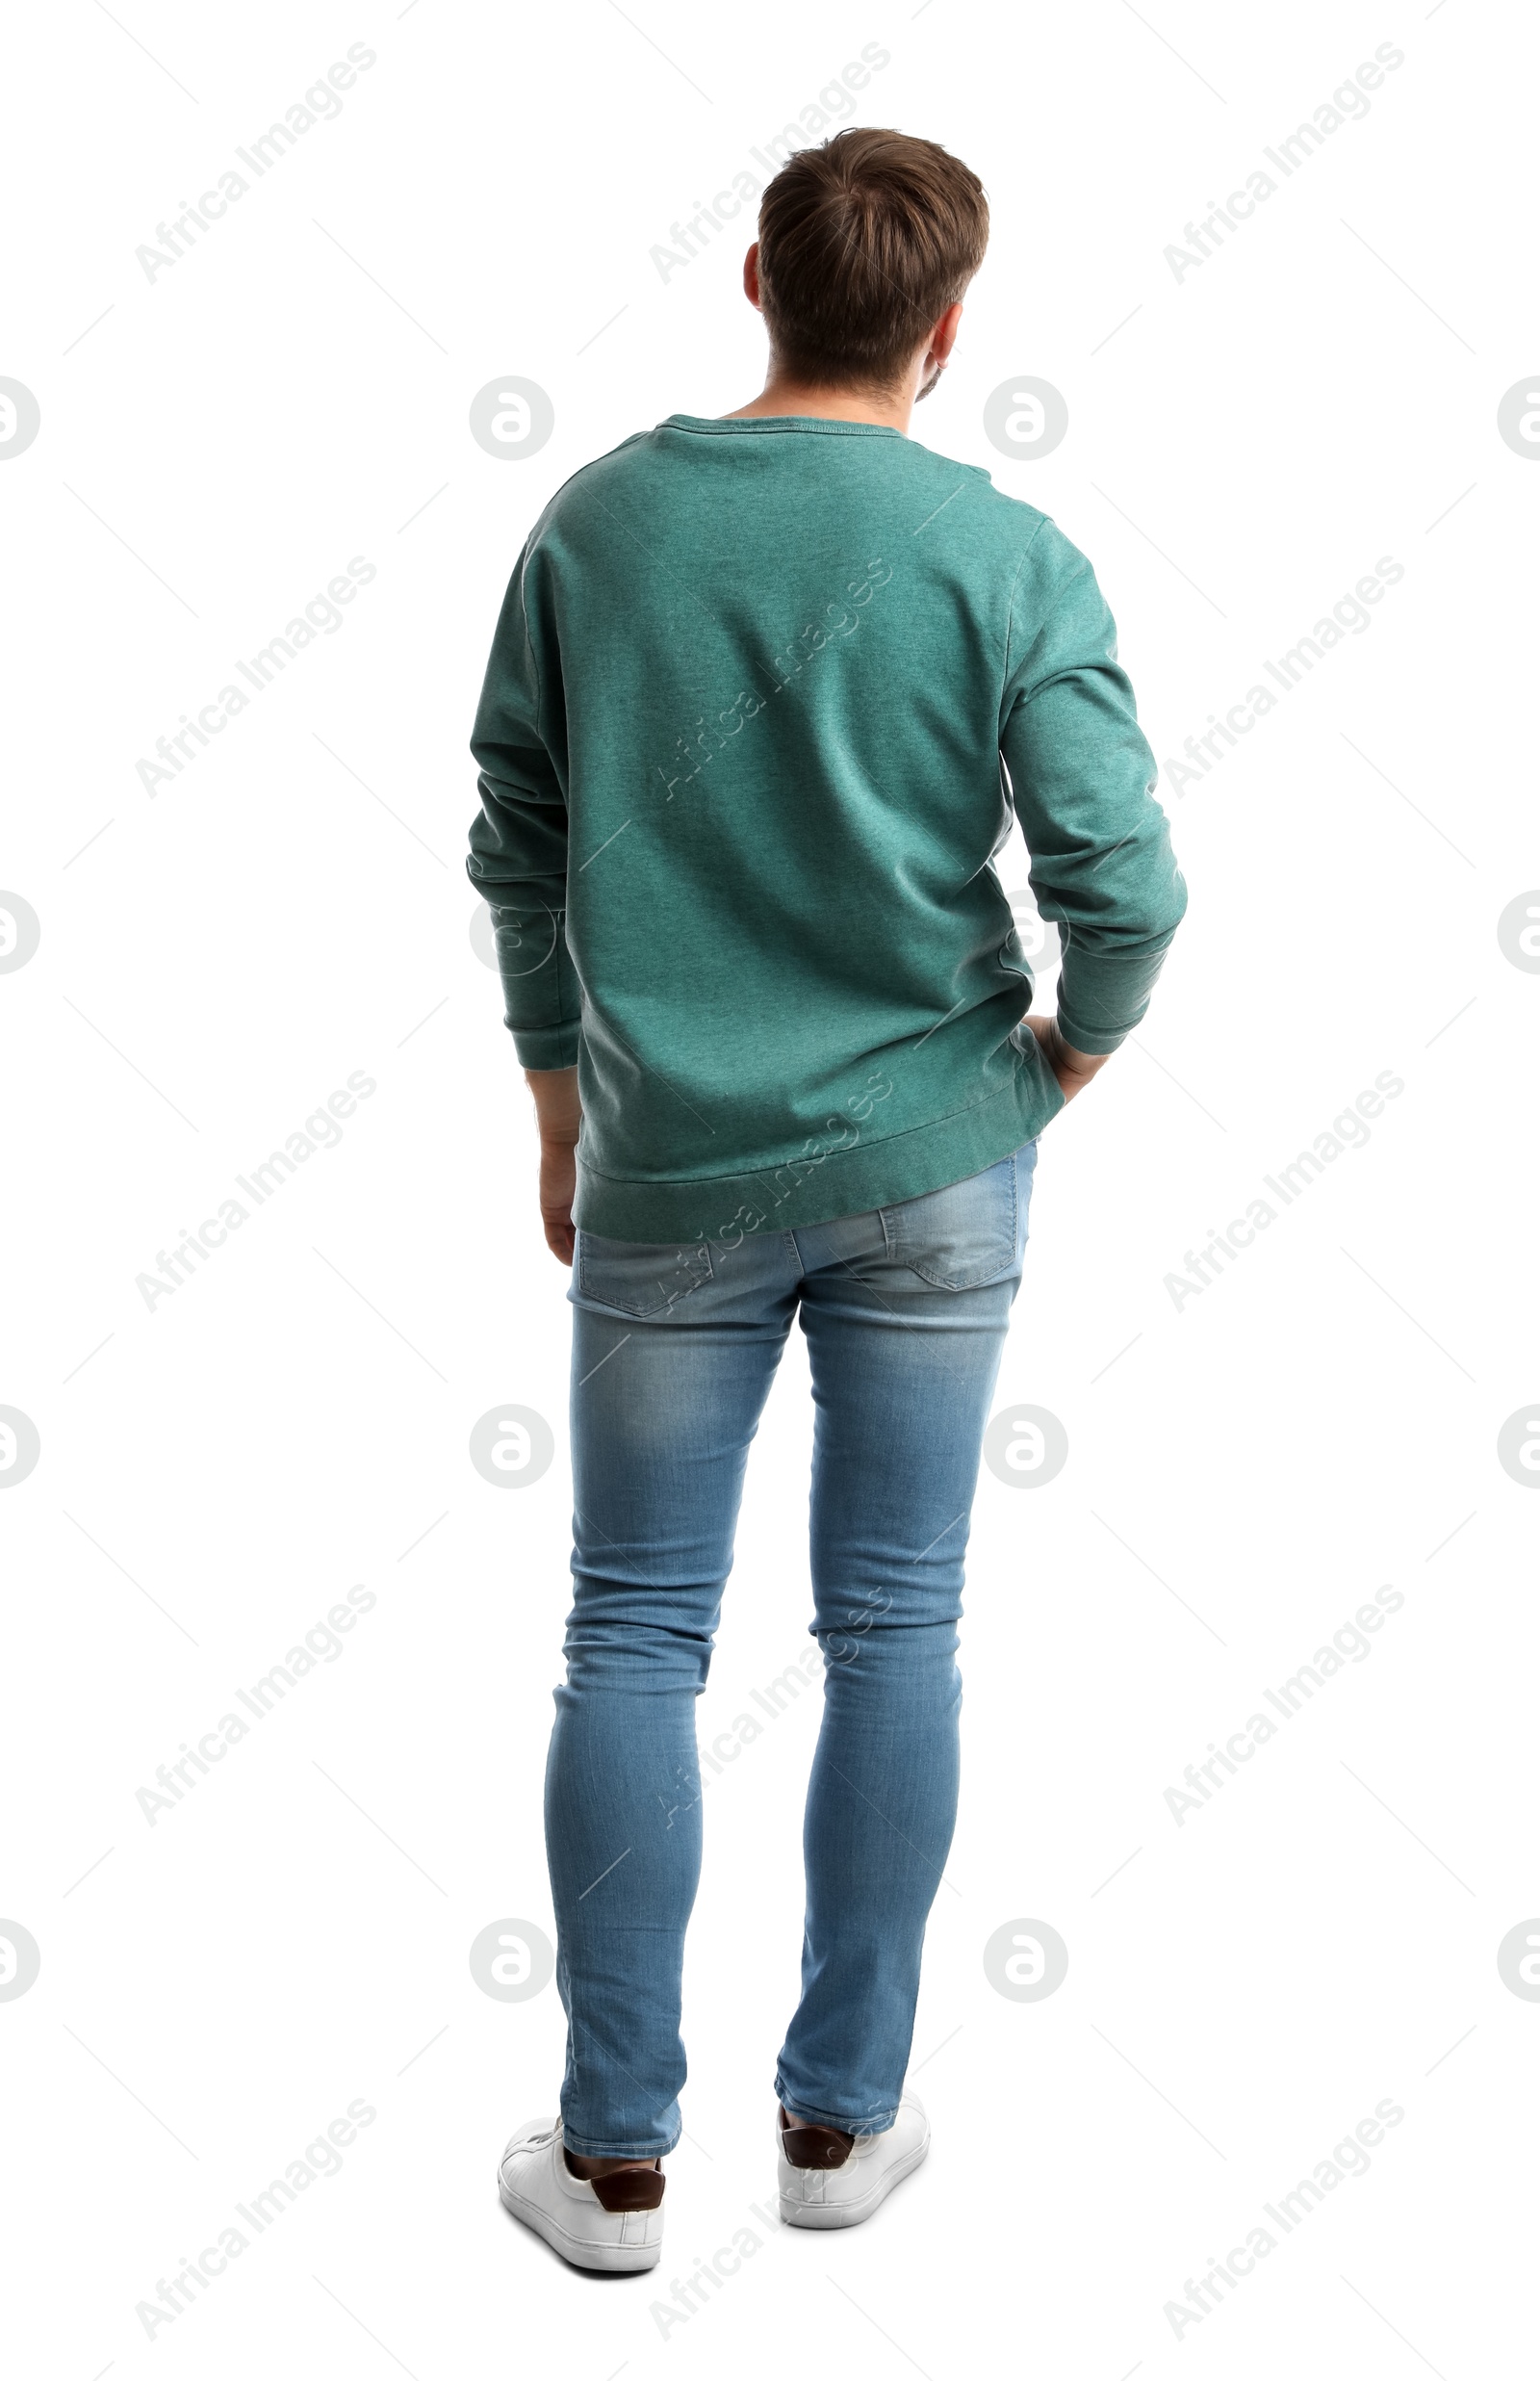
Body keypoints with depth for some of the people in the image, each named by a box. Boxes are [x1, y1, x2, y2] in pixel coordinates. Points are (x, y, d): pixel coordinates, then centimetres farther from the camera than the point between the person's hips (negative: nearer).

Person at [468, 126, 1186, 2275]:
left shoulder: (598, 519, -2)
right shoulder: (1007, 556, -8)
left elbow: (516, 846, 4)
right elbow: (1124, 880, -13)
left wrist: (560, 1093, 15)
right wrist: (1072, 1050, 6)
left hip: (671, 1167, 1)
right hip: (929, 1167, -1)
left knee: (635, 1639, 8)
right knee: (894, 1633, 10)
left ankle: (616, 2155, 14)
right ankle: (840, 2118, 21)